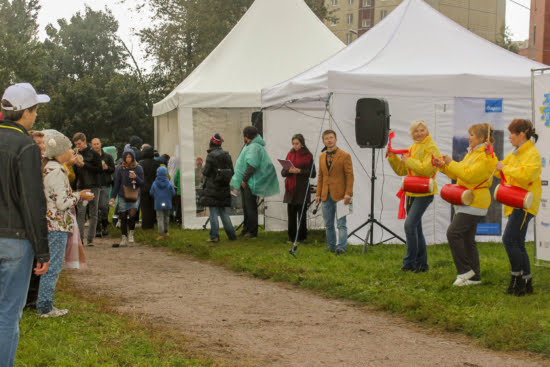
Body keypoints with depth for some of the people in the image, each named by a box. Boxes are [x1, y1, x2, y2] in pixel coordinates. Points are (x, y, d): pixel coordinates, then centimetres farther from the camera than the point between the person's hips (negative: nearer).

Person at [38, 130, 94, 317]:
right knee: (53, 267, -4)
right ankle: (45, 307, 1)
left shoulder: (50, 168, 14)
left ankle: (45, 305, 21)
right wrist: (79, 196, -5)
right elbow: (62, 203, -19)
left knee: (51, 267, 15)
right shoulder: (56, 171, -17)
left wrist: (76, 194, 13)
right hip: (57, 226, -10)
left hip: (52, 224, 10)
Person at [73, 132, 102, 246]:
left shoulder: (94, 154, -1)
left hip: (93, 187, -3)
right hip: (81, 187, 3)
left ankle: (90, 238, 2)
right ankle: (79, 237, -3)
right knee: (80, 213, -3)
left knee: (93, 213, 0)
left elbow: (100, 170, -9)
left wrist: (84, 165, -14)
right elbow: (75, 172, 19)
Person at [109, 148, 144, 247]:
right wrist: (113, 197, 3)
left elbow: (142, 183, 4)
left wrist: (136, 178, -16)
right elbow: (116, 184, 7)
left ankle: (131, 233, 7)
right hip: (122, 197, 1)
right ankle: (124, 239, 14)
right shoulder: (120, 168, 3)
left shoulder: (138, 168, 2)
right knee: (123, 218, 4)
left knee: (132, 215, -17)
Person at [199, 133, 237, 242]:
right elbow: (232, 172, 7)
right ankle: (231, 234, 12)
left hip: (212, 188, -6)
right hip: (224, 188, 6)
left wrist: (203, 167, 7)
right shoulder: (227, 155, 5)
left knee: (213, 212, -1)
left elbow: (206, 172, -13)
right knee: (223, 211, 14)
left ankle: (214, 236, -2)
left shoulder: (211, 156, -13)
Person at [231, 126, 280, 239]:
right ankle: (246, 230, 25)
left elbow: (251, 166, -25)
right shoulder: (250, 146, 17)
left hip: (251, 183, -10)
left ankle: (252, 232, 1)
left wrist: (244, 180, -21)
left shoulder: (254, 147, -17)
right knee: (246, 207, 16)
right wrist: (240, 180, 18)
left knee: (251, 208, -5)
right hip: (246, 183, 10)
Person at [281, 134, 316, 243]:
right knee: (291, 214, 4)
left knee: (302, 213, 1)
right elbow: (283, 172, 9)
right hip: (290, 189, 4)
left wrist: (300, 171, -14)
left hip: (302, 189, -4)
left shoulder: (308, 156, -1)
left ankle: (301, 237, 11)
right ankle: (291, 237, 13)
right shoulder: (290, 154, 12)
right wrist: (289, 170, -12)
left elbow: (312, 174, -3)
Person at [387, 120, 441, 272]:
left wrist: (408, 160, -16)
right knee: (415, 227, 12)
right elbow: (402, 171, 15)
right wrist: (392, 158, 1)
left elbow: (426, 170, -21)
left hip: (424, 192, -9)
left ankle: (410, 262, -9)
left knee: (410, 224, -16)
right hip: (412, 192, 9)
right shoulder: (412, 148, 16)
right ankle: (421, 263, 21)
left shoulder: (430, 147, -9)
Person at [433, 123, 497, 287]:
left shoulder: (486, 157, -13)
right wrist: (443, 166, 6)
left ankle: (465, 270, -8)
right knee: (467, 238, 10)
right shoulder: (471, 154, 18)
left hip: (475, 203, -10)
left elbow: (469, 175, -23)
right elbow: (457, 174, 20)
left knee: (453, 232, -17)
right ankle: (475, 277, 15)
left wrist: (451, 163, -17)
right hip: (466, 202, 10)